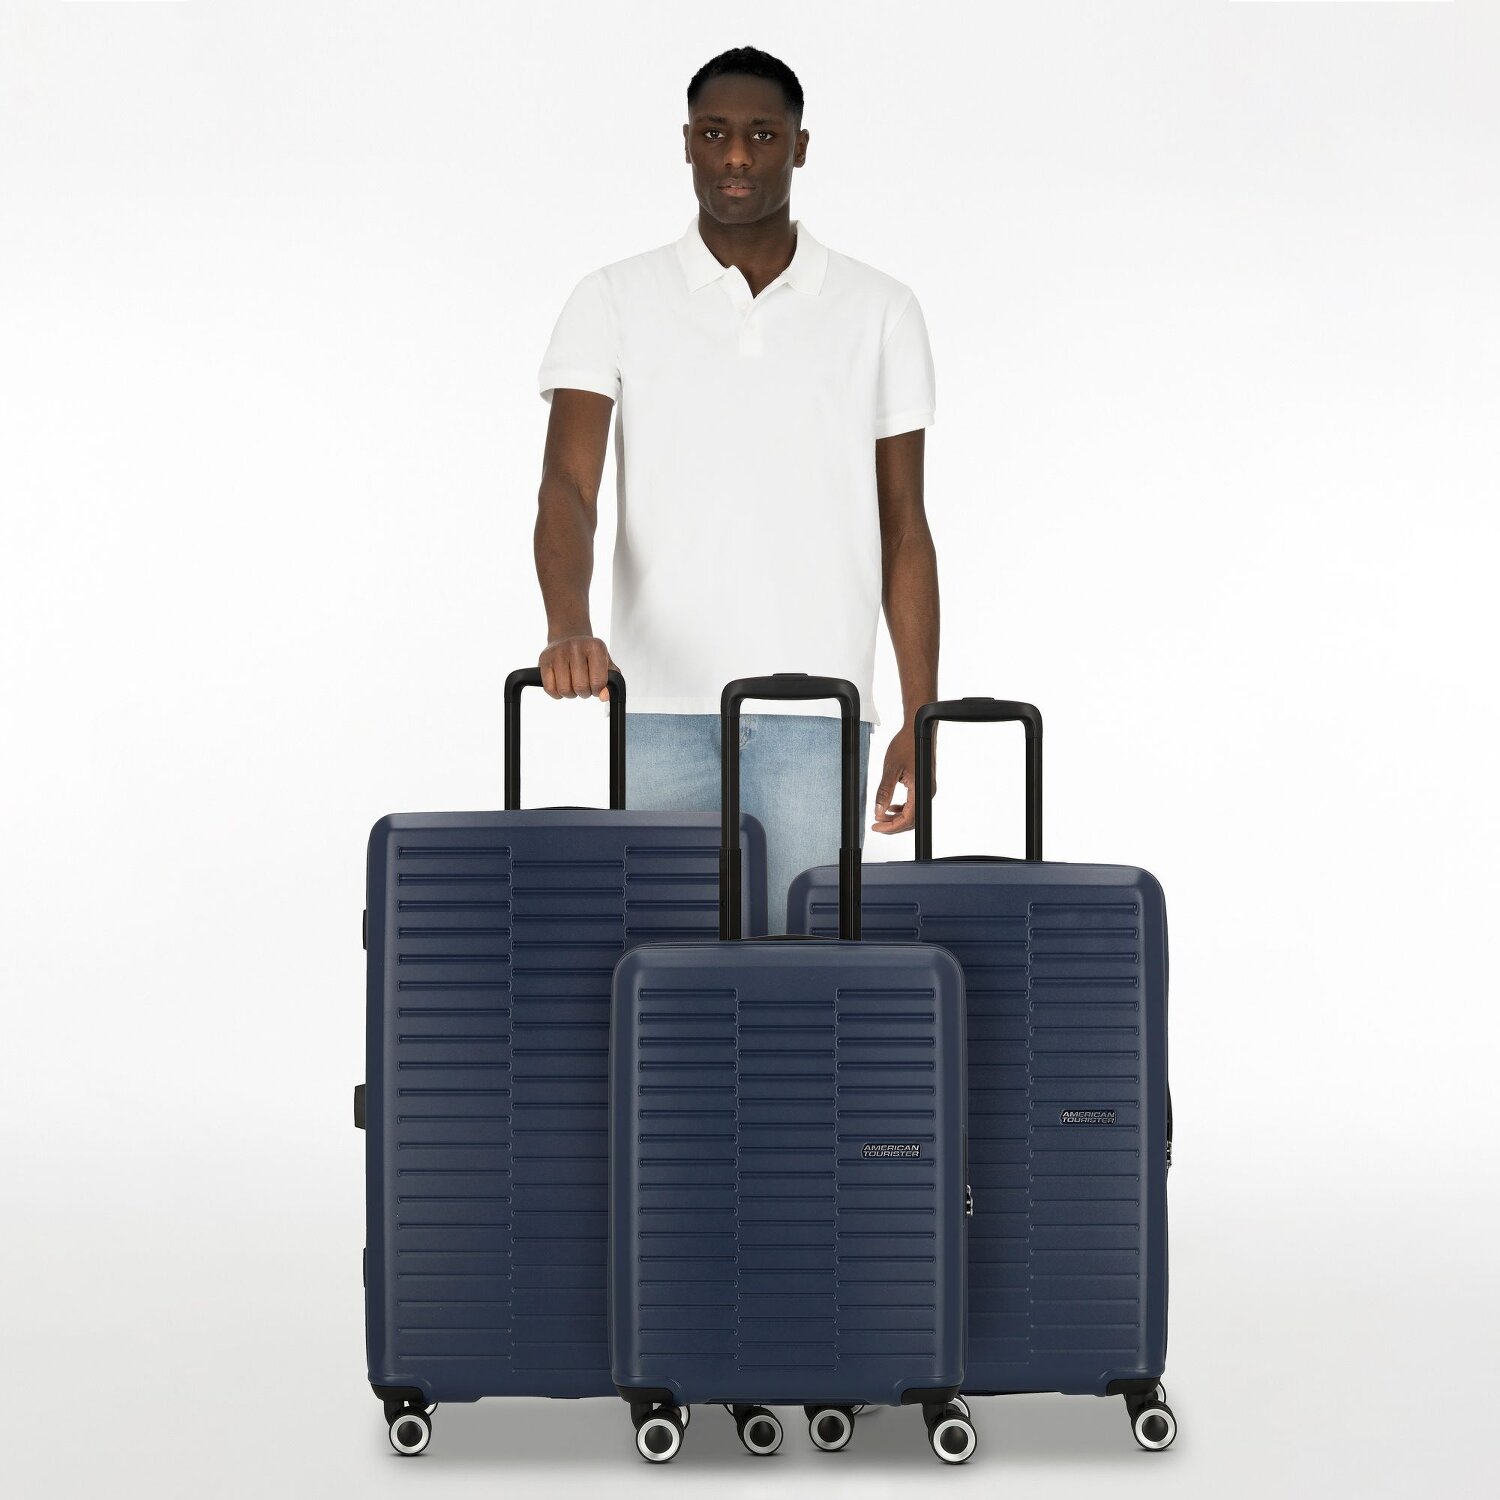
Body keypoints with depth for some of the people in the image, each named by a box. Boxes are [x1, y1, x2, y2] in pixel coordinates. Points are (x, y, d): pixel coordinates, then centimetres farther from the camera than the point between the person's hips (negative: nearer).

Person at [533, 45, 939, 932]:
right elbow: (567, 487, -8)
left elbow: (905, 531, 8)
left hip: (819, 715, 0)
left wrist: (922, 719, 2)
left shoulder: (880, 312, 6)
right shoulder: (615, 303, 3)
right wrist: (569, 629, -28)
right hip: (662, 712, 0)